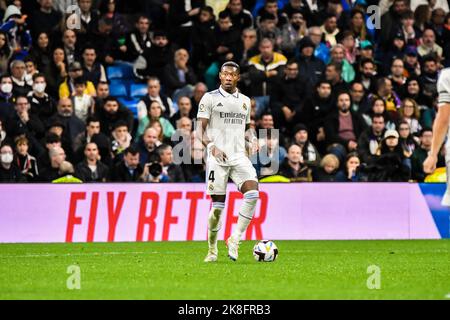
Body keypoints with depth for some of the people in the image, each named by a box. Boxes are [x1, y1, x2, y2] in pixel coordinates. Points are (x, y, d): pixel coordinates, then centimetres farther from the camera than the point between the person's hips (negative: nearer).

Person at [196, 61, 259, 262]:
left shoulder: (245, 101, 18)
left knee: (253, 194, -20)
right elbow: (200, 130, -1)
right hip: (217, 158, -3)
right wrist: (212, 146, -19)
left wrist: (251, 138, 6)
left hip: (239, 157, 3)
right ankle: (212, 250, 13)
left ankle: (235, 239, -10)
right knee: (218, 205, -4)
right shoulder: (209, 98, 3)